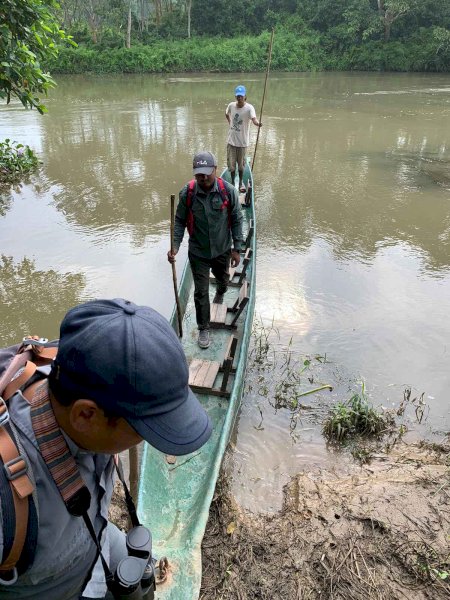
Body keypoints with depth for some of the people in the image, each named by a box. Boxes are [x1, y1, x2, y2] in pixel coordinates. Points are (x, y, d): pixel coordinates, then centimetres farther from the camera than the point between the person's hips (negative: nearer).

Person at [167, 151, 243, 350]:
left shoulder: (228, 190, -16)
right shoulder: (187, 193, -15)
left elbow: (236, 220, -6)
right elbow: (180, 221, -6)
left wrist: (237, 248, -5)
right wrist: (175, 246, -18)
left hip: (222, 250, 1)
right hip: (198, 252, -1)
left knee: (223, 279, 27)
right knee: (201, 292, 4)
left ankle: (220, 294, 65)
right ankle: (203, 329, 22)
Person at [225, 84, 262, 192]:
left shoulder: (249, 108, -15)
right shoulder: (231, 105, -2)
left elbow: (254, 119, -34)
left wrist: (257, 123, -54)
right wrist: (230, 123, 11)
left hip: (242, 141, -3)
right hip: (231, 140, 3)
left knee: (241, 164, 12)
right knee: (231, 163, 8)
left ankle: (241, 182, 34)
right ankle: (232, 182, 29)